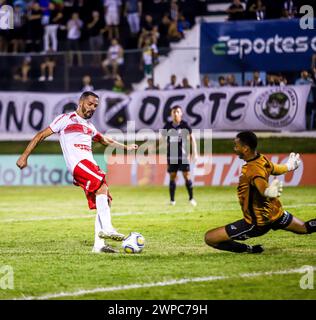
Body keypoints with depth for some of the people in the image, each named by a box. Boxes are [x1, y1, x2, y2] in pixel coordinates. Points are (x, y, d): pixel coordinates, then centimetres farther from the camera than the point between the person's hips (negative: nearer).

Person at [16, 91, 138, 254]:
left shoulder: (89, 126, 27)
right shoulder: (66, 119, 6)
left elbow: (105, 140, 46)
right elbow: (41, 135, 5)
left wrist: (125, 147, 47)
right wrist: (24, 156, -1)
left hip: (90, 165, 8)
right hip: (78, 163, -8)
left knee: (104, 201, -2)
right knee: (102, 185, -29)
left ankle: (99, 244, -3)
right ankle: (107, 228, -37)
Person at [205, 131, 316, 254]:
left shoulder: (253, 170, -29)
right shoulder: (263, 160, -6)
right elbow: (278, 169, 15)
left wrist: (269, 192, -68)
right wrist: (289, 166, 35)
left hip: (257, 224, -8)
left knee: (209, 238, -9)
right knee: (306, 227, 32)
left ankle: (249, 249, -8)